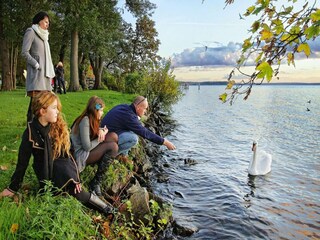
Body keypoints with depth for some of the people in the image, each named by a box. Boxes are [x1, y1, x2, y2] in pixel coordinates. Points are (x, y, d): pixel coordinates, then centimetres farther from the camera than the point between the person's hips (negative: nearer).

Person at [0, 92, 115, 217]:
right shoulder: (31, 132, -10)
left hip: (64, 169, 2)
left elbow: (68, 153, -2)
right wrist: (13, 187, 2)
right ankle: (89, 198, -12)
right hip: (45, 171, -2)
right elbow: (23, 161, -2)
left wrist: (76, 178, -10)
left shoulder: (59, 126, -3)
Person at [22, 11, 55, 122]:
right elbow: (24, 52, -9)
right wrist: (36, 65, -14)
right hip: (36, 73, -8)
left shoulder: (43, 35, 23)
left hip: (45, 73, 8)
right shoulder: (31, 32, 1)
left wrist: (50, 72, 12)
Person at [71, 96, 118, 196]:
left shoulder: (90, 119, 5)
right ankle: (95, 183, -16)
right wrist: (100, 138, -10)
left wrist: (101, 130, -8)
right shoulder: (85, 121, -22)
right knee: (113, 146, -23)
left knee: (113, 136, -3)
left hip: (88, 150, 9)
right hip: (81, 156, -9)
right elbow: (87, 147, -24)